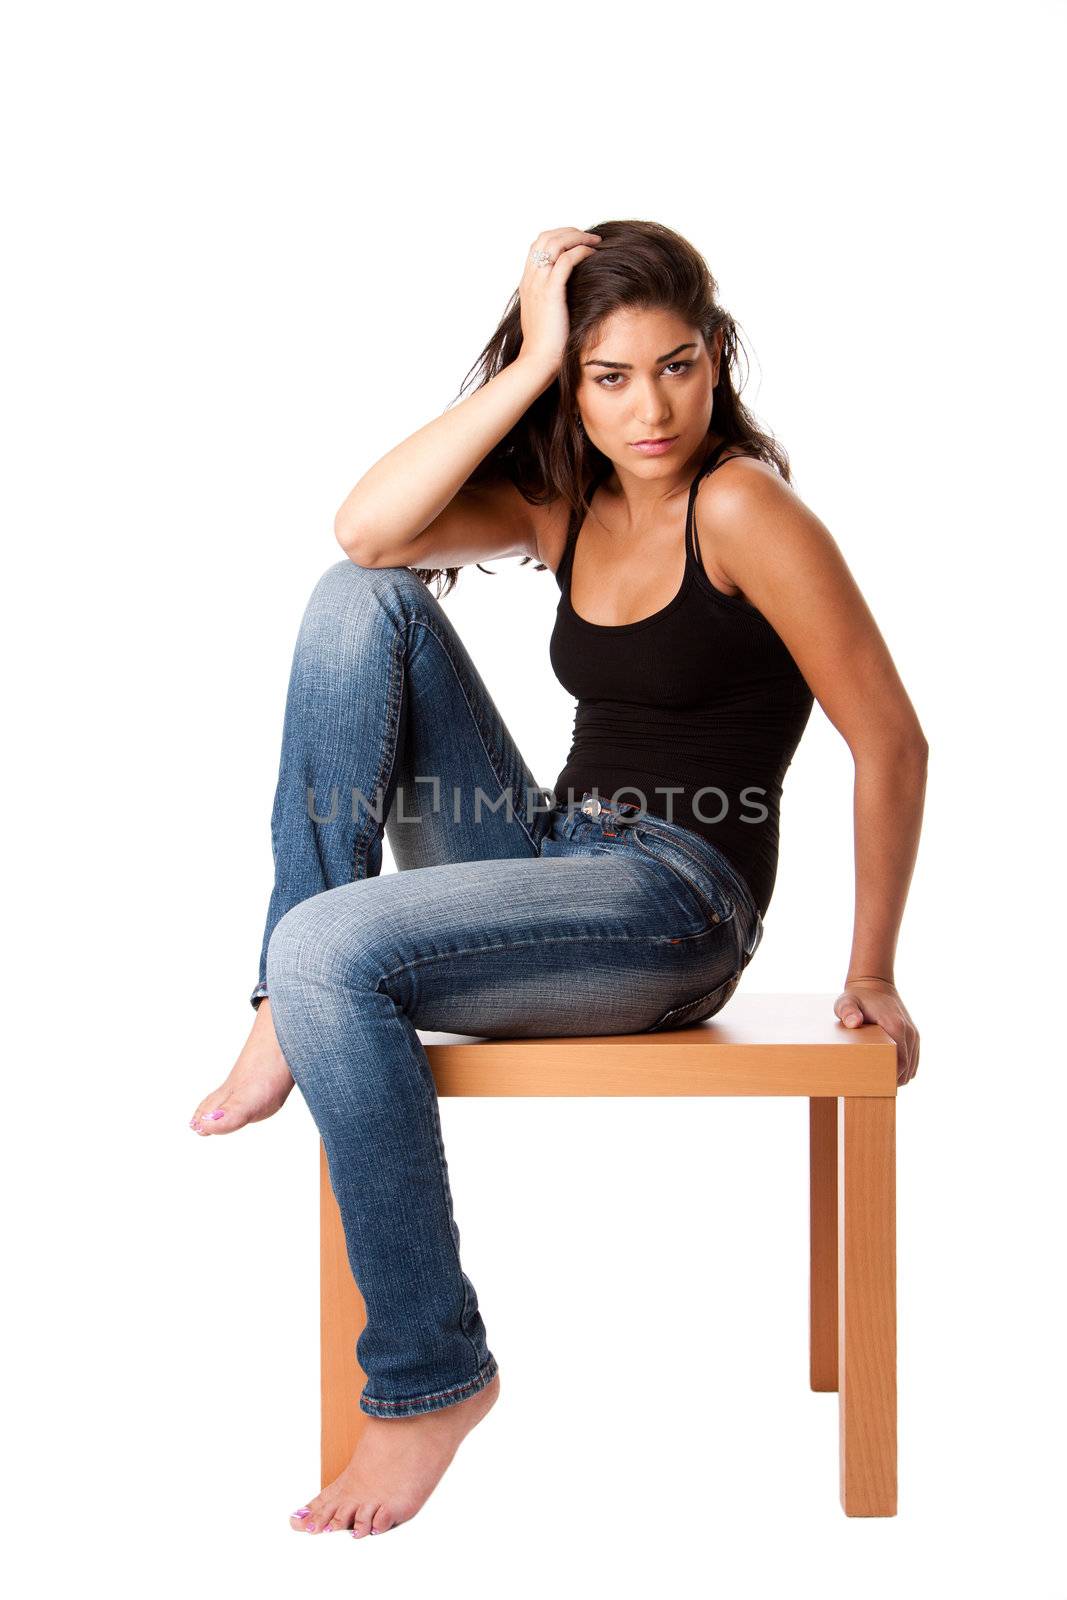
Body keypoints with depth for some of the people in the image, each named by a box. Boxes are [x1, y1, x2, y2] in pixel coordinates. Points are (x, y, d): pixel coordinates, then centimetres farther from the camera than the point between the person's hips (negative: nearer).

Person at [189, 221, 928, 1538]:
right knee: (360, 600, -8)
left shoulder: (739, 504, -12)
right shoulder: (561, 504, 9)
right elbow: (369, 528, -10)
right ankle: (299, 1014, -10)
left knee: (330, 950, -29)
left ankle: (430, 1377, -14)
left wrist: (872, 974, -6)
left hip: (674, 910, -7)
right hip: (543, 866, 7)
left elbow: (888, 740, -11)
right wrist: (523, 367, -12)